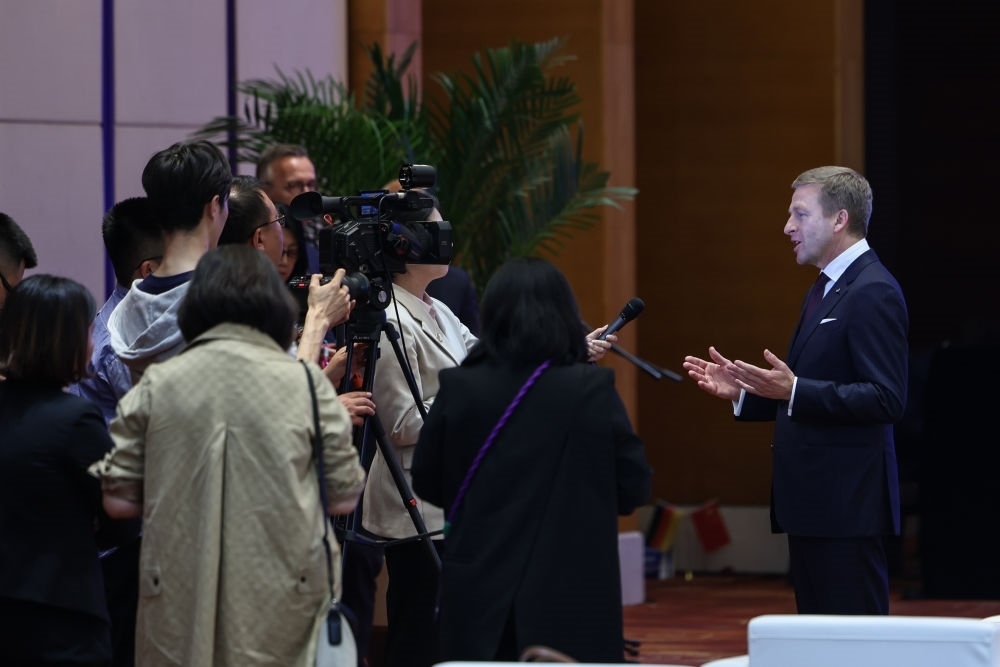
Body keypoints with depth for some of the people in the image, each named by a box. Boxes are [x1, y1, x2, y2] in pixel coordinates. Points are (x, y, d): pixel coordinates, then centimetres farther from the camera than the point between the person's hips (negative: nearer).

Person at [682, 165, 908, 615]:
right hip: (815, 504, 10)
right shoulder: (828, 290, 19)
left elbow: (886, 400, -21)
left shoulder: (873, 292, -13)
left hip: (847, 506, -10)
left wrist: (793, 389, -28)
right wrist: (741, 390, 11)